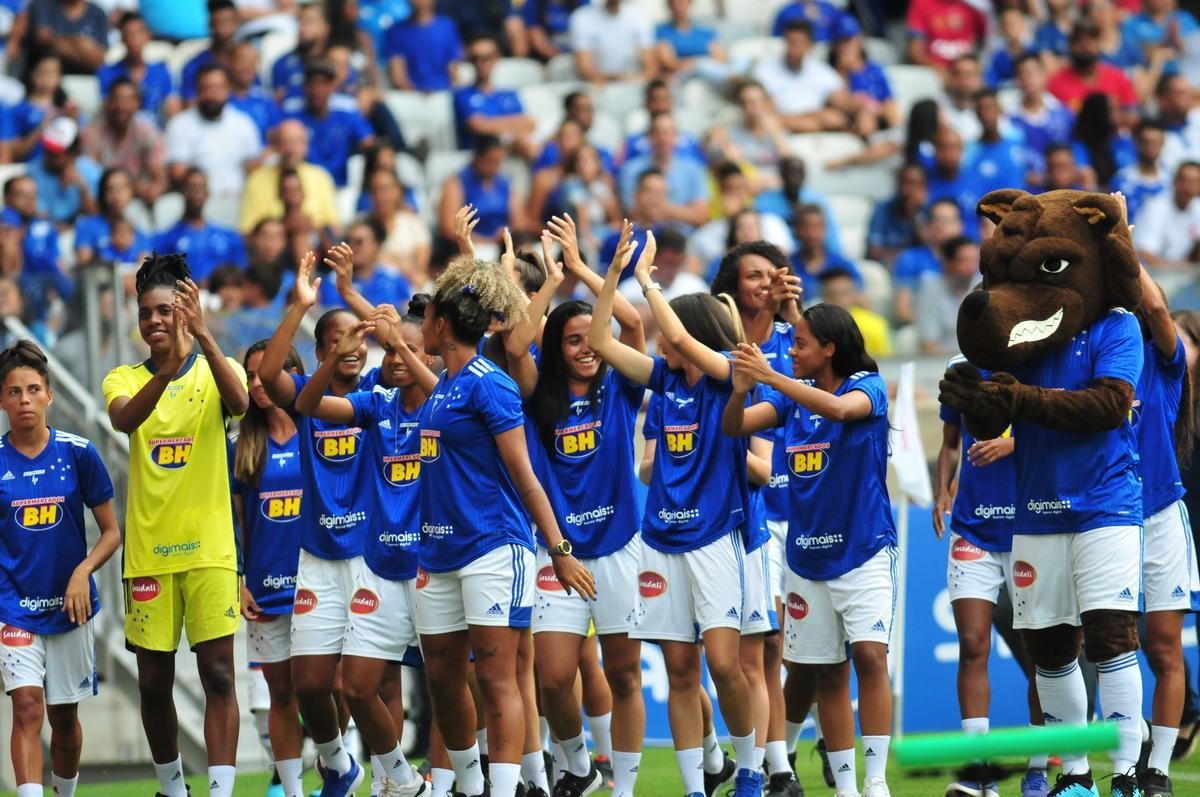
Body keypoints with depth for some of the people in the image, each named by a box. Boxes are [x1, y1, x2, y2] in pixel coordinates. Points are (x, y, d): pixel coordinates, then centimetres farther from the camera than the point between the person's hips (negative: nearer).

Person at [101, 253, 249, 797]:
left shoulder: (216, 370, 3)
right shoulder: (124, 379, 6)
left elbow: (239, 403, -21)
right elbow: (123, 419, -18)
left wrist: (203, 337, -35)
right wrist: (166, 371, -37)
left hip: (209, 549, -2)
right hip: (147, 552, 2)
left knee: (218, 673, -10)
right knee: (153, 681, 7)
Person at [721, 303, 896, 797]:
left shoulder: (866, 386, -7)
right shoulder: (792, 395, 8)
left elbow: (839, 408, -29)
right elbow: (734, 427, -2)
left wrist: (769, 376, -34)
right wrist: (740, 390, -23)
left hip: (863, 549, -5)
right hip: (808, 556, 5)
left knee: (870, 654, -19)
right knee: (828, 674, 8)